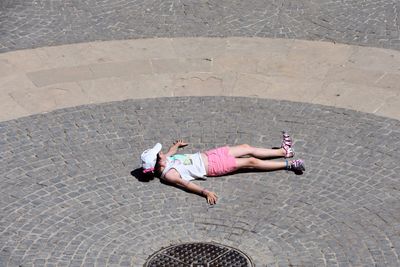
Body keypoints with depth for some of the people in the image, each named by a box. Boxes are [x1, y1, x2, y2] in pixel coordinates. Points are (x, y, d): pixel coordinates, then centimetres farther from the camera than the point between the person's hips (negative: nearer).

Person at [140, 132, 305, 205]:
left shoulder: (165, 159, 1)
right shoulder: (168, 174, -23)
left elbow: (171, 151, 23)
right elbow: (185, 183, -34)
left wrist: (177, 145, 44)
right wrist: (205, 192, -47)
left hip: (206, 155, 8)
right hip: (213, 166, -8)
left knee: (247, 148, 10)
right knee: (251, 162, -8)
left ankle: (284, 151, 24)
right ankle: (288, 164, 4)